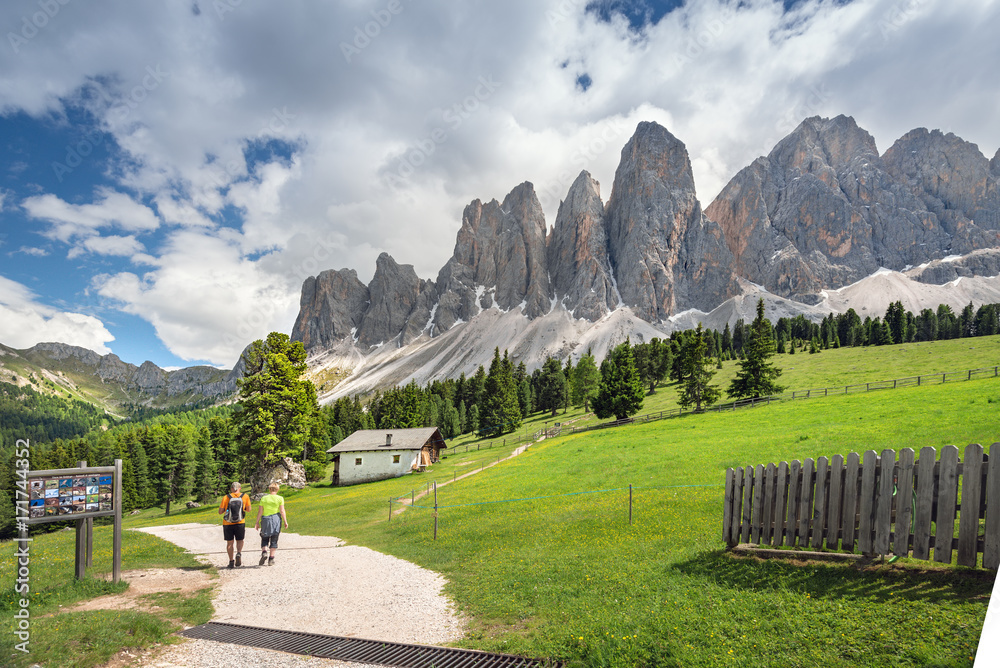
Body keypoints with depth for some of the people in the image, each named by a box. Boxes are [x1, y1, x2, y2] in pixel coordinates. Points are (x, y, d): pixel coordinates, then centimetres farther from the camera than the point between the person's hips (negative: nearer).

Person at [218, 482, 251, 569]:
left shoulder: (226, 497, -3)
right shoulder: (245, 497, -1)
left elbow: (220, 512, -1)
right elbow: (248, 509, 3)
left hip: (227, 523, 0)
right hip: (240, 523, 0)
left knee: (229, 542, 11)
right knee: (239, 540, 16)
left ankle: (231, 561, 11)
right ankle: (239, 553, -10)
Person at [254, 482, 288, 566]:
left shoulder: (263, 498, 2)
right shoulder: (280, 498, -2)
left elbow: (260, 511, 0)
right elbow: (282, 511, -6)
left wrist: (257, 522, 6)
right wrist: (285, 521, 1)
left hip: (265, 520, 1)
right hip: (276, 519, -1)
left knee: (264, 539, 15)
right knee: (274, 540, 7)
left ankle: (264, 553, -9)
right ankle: (271, 559, 7)